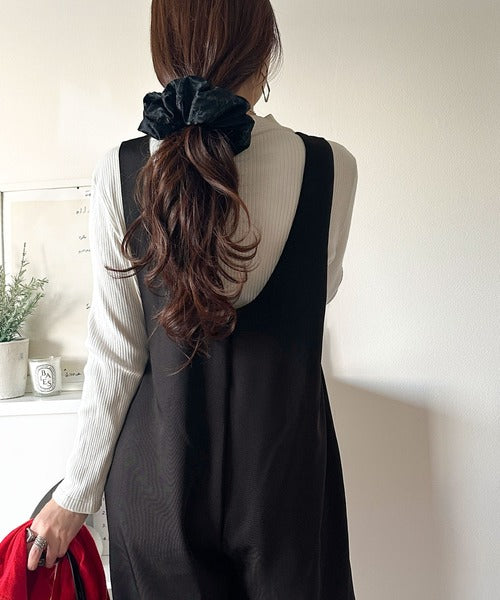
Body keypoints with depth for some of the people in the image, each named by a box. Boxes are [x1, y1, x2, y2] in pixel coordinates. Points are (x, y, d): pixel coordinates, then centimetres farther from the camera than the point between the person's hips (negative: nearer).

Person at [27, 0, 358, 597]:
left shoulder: (119, 172, -12)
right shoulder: (331, 167, -12)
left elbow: (115, 356, -10)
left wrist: (75, 495, 4)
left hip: (159, 471, 1)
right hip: (285, 470, 0)